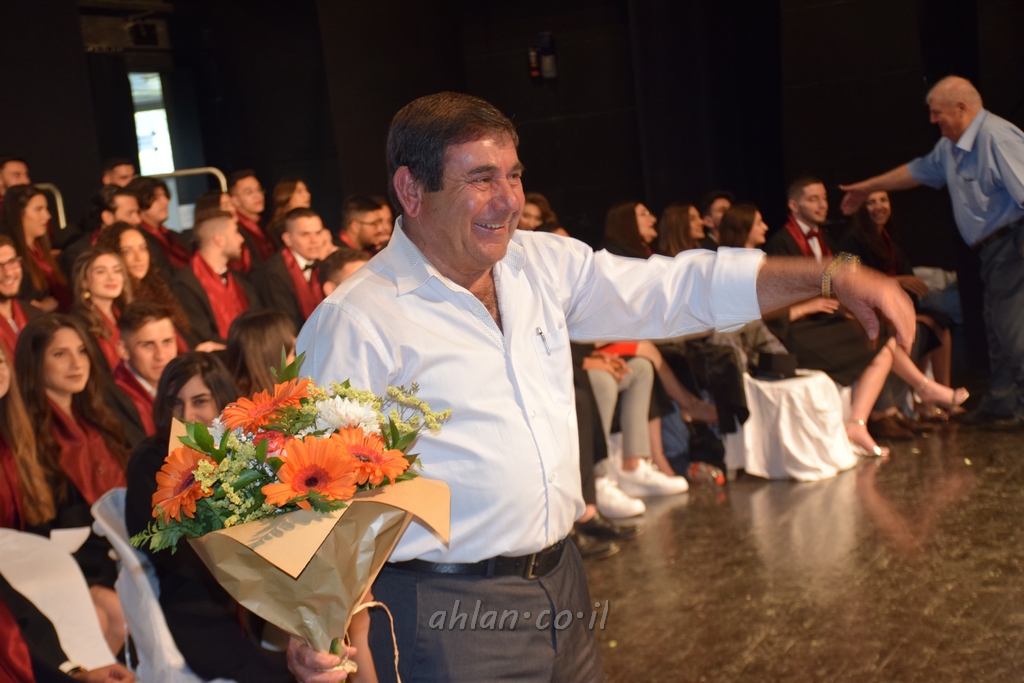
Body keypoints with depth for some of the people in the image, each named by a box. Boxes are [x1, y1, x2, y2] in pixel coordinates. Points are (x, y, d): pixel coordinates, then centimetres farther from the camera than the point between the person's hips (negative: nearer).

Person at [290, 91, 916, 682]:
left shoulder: (545, 264, 4)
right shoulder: (357, 321, -15)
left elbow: (680, 287, 6)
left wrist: (833, 276, -3)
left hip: (560, 579, 7)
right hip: (446, 611, -6)